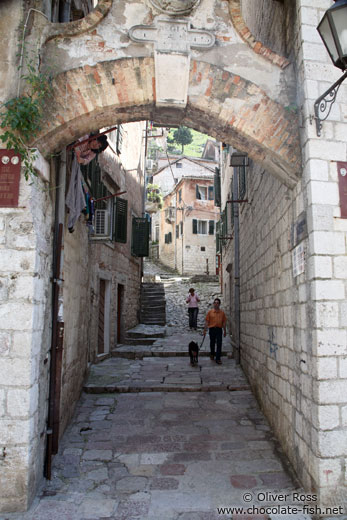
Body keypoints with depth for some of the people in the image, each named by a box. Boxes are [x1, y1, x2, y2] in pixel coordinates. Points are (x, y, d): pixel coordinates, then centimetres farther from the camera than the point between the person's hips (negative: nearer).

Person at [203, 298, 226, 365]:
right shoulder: (210, 312, 2)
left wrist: (225, 331, 6)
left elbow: (224, 322, 8)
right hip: (212, 329, 0)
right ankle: (212, 354, 38)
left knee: (219, 344, -6)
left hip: (219, 329, 0)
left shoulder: (222, 312, 5)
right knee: (212, 343, 13)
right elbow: (206, 321, 1)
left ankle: (218, 359, -1)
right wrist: (205, 330, -3)